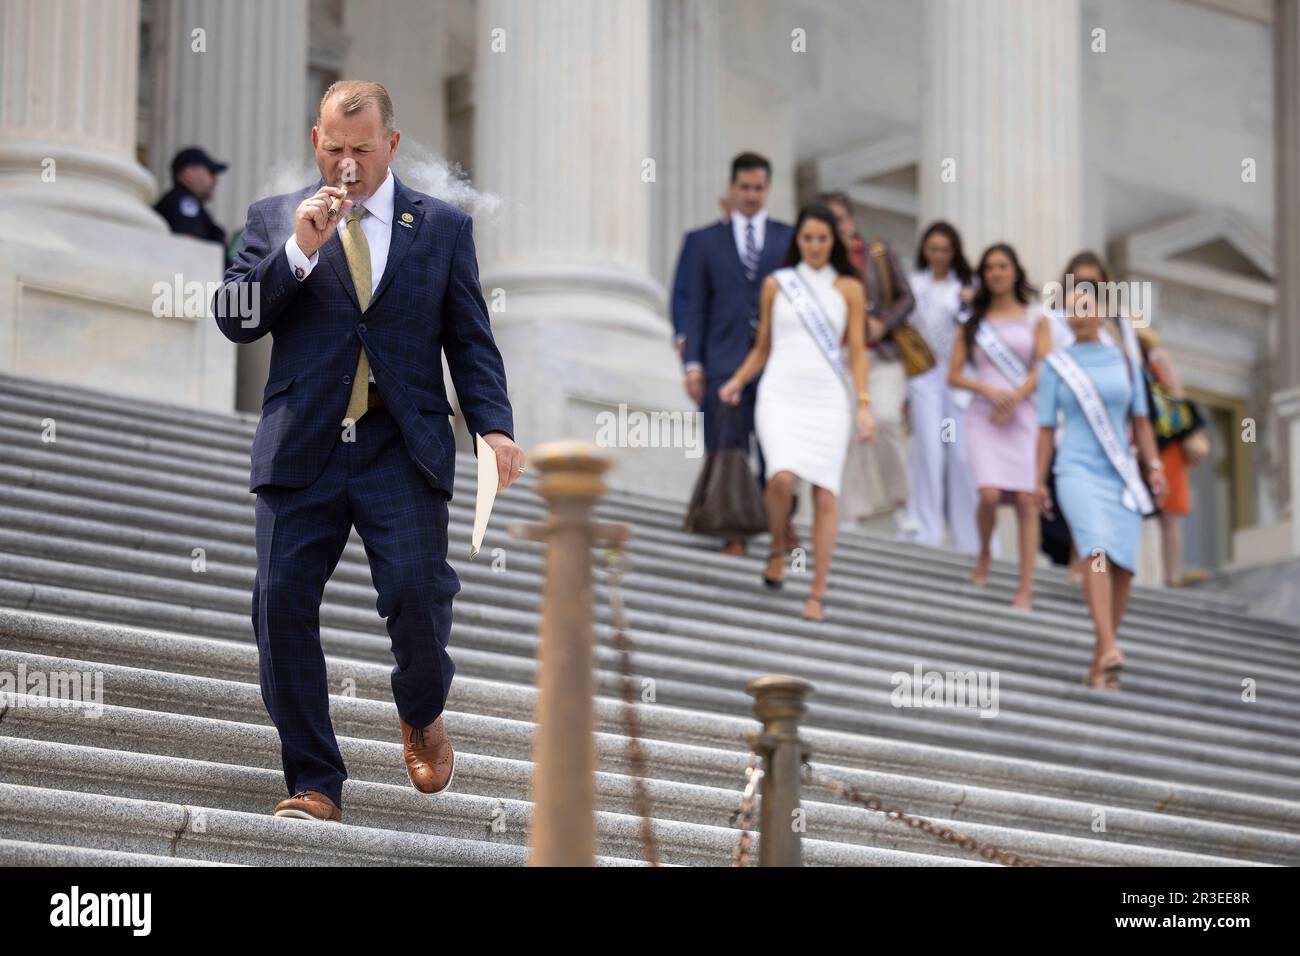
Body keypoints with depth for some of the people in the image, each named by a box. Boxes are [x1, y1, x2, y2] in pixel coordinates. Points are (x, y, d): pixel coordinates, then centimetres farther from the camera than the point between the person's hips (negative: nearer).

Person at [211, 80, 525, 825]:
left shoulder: (443, 226, 10)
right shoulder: (277, 219, 10)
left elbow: (471, 340, 10)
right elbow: (234, 318, 1)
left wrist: (495, 426, -5)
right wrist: (298, 250, -12)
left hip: (403, 448, -1)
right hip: (302, 448, 1)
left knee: (418, 595, -13)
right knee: (283, 603, -5)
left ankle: (422, 715, 22)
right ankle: (315, 783, 5)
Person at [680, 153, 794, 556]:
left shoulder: (789, 239, 10)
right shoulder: (707, 242, 10)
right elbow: (696, 306, 7)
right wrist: (692, 362, -1)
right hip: (725, 361, 0)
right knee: (729, 451, -2)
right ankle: (735, 533, 1)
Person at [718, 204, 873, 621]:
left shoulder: (849, 288, 7)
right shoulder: (776, 284, 9)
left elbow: (857, 350, 5)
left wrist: (863, 404, -6)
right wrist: (737, 381, 0)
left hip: (828, 400, 0)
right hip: (780, 395, 0)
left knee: (825, 495, -5)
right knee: (782, 477, -24)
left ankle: (817, 593, 0)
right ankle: (777, 550, 4)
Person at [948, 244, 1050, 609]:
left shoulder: (1035, 317, 11)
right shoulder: (973, 320, 13)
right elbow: (954, 375, 8)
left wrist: (1013, 400, -12)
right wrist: (989, 390, -10)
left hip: (1025, 414, 0)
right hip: (984, 416, 0)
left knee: (1025, 498, -9)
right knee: (990, 494, -17)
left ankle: (1026, 587, -8)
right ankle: (984, 555, 12)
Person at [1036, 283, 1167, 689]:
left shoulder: (1125, 362, 10)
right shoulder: (1055, 364, 4)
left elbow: (1140, 422, 11)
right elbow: (1046, 428, 4)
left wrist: (1155, 467, -1)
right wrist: (1040, 482, 0)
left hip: (1121, 478, 3)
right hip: (1077, 473, -3)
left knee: (1122, 569, -4)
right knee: (1097, 550, -28)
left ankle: (1099, 666, 8)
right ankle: (1109, 648, -41)